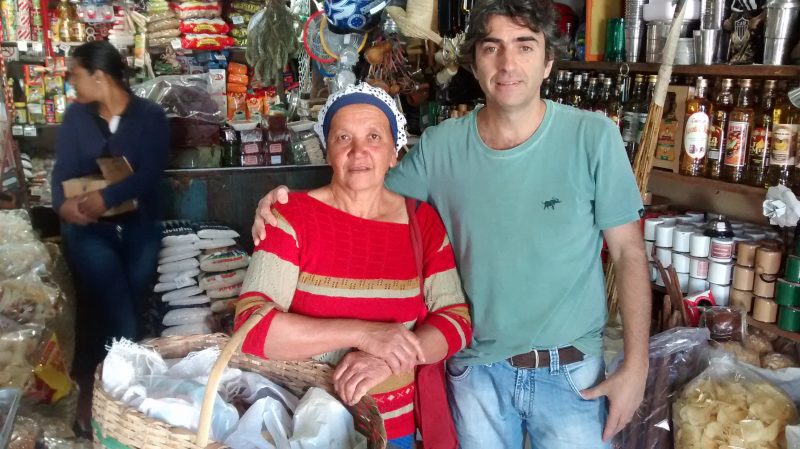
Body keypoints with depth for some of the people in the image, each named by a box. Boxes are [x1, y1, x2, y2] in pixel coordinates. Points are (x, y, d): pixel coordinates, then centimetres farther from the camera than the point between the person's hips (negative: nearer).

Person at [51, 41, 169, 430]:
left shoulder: (150, 116, 0)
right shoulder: (76, 116, 8)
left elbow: (149, 175, -12)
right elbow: (63, 171, -1)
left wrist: (107, 197, -27)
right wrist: (63, 203, -23)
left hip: (138, 225, 0)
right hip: (89, 227, 0)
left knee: (109, 311, -5)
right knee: (121, 317, -17)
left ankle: (91, 381, 14)